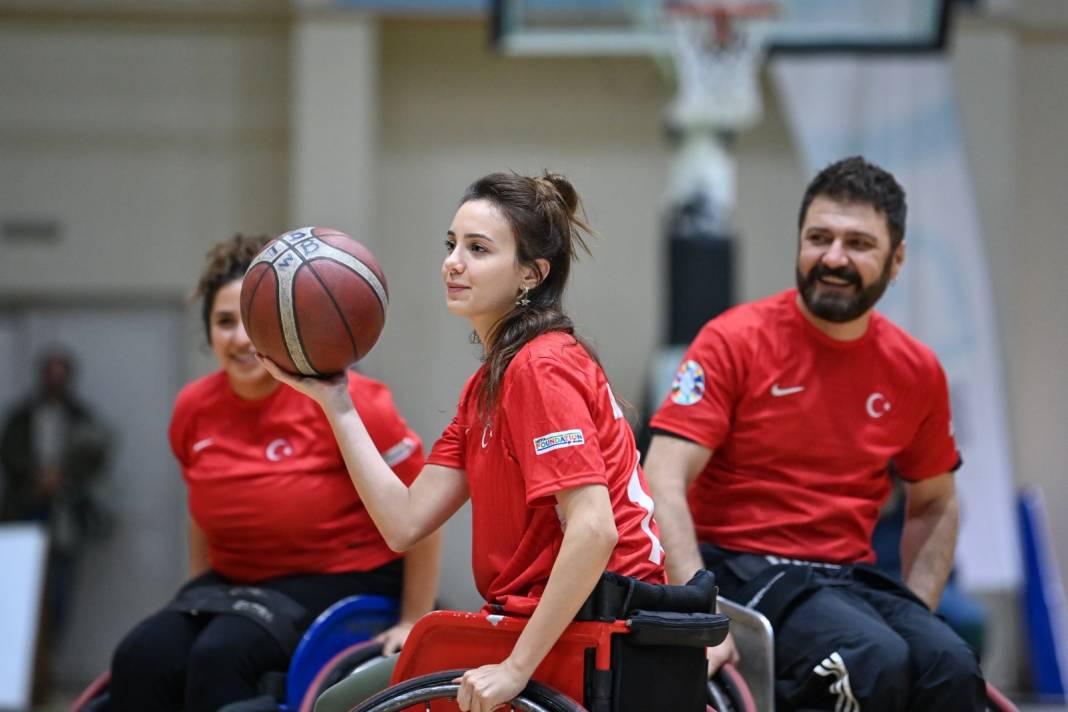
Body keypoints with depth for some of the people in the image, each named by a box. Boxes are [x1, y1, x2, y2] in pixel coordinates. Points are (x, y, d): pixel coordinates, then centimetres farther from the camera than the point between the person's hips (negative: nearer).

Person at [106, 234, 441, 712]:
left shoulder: (340, 400, -15)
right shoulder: (193, 409, 1)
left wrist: (414, 624, -9)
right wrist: (197, 601, 18)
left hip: (342, 582, -5)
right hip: (235, 582, 5)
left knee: (221, 654, -32)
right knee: (141, 658, -23)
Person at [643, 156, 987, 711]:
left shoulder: (916, 371, 7)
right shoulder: (737, 341, -6)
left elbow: (933, 505, 22)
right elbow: (663, 482, -14)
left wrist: (916, 613, 6)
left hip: (850, 578, 5)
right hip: (744, 572, -4)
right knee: (876, 662, -32)